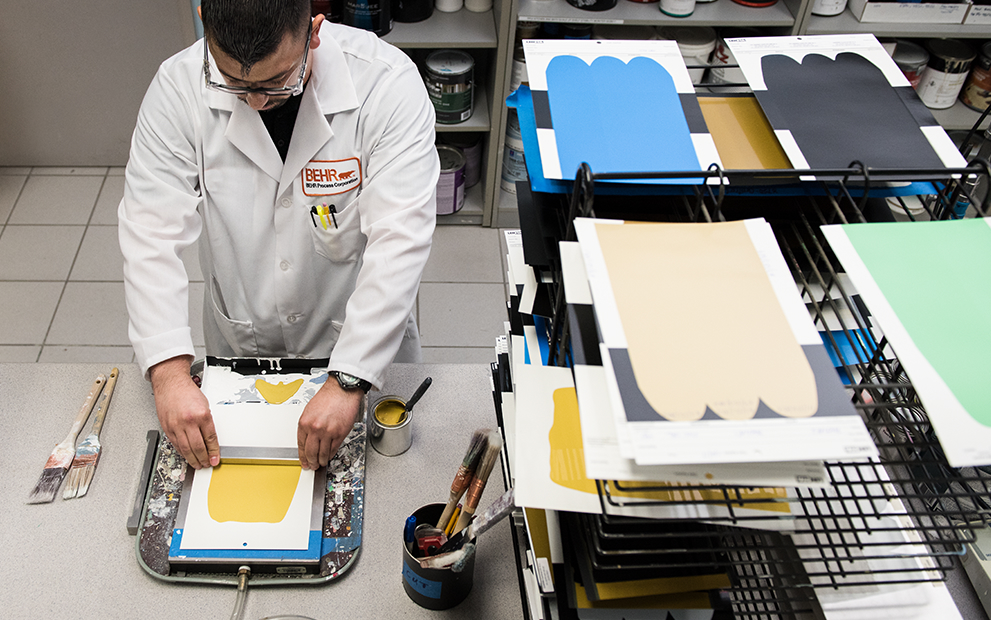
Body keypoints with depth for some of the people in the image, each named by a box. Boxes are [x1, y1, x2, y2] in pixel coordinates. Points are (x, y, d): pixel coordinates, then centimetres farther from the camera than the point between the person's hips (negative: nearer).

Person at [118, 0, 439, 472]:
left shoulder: (387, 83, -25)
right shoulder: (179, 88, -17)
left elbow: (399, 242, -30)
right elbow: (152, 233, -19)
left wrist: (348, 381, -36)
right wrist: (170, 372, -30)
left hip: (365, 347, -1)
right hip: (240, 347, 2)